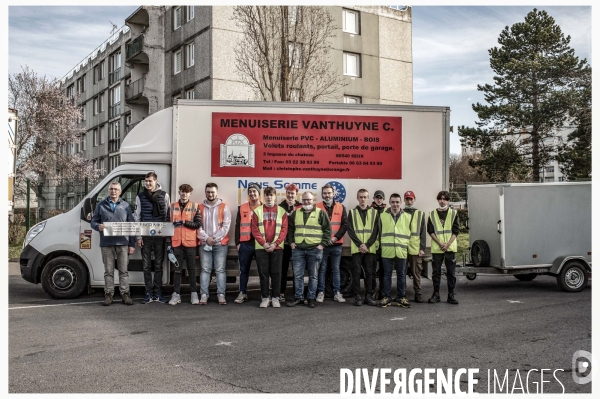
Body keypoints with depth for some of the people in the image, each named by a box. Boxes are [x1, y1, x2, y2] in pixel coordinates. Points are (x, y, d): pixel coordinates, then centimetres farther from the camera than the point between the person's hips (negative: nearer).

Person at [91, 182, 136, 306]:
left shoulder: (126, 206, 10)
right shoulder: (101, 205, 10)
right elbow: (93, 221, 12)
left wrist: (132, 244, 4)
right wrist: (98, 226, -14)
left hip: (123, 243, 0)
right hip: (106, 243, 0)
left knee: (123, 270, 3)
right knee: (108, 271, 5)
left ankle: (125, 294, 10)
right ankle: (109, 294, 12)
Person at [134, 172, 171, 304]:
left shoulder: (164, 195, 6)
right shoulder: (140, 197, 7)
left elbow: (168, 216, 6)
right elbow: (137, 217, 7)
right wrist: (138, 236, 1)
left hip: (160, 235, 0)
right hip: (145, 236, 1)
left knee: (158, 265, 5)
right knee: (146, 266, 2)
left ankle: (158, 293, 12)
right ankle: (149, 293, 10)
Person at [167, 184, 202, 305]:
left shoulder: (195, 207, 3)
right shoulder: (173, 207, 8)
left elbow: (198, 224, -6)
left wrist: (184, 222, -13)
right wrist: (168, 242, 3)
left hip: (190, 242, -1)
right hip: (176, 242, 2)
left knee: (191, 268, 6)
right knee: (177, 269, 6)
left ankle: (194, 293, 13)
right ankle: (176, 294, 11)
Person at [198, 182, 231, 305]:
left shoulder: (224, 207, 4)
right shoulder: (200, 208, 10)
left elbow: (226, 226, -3)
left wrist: (215, 238, -11)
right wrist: (206, 238, -10)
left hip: (220, 244, -1)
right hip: (204, 243, 2)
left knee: (220, 270, -1)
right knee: (205, 270, 1)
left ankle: (221, 295, 1)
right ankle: (204, 295, 2)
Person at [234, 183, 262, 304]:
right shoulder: (242, 208, 8)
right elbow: (238, 226, 8)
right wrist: (237, 242, 2)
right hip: (245, 244, 2)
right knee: (244, 269, 8)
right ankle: (242, 293, 16)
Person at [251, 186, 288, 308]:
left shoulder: (281, 211, 6)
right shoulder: (257, 211, 5)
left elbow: (284, 229, 0)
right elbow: (254, 229, 0)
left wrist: (275, 244, -10)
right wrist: (263, 243, -10)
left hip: (277, 247, 0)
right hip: (261, 247, 0)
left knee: (276, 273, 2)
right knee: (263, 273, 3)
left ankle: (275, 297, 10)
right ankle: (264, 298, 11)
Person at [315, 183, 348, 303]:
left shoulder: (341, 207, 7)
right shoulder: (317, 207, 1)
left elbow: (345, 224, 2)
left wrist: (336, 237, -10)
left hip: (336, 244, 2)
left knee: (336, 269, 8)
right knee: (322, 269, 4)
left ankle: (337, 293, 13)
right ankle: (321, 292, 10)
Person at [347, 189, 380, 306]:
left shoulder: (374, 212, 8)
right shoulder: (352, 213, 7)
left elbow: (375, 231, 2)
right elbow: (350, 231, 0)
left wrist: (367, 245, -9)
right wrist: (360, 244, -11)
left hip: (370, 248, 1)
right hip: (356, 248, 0)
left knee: (370, 272, 3)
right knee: (356, 272, 0)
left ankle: (369, 296, 10)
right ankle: (357, 296, 6)